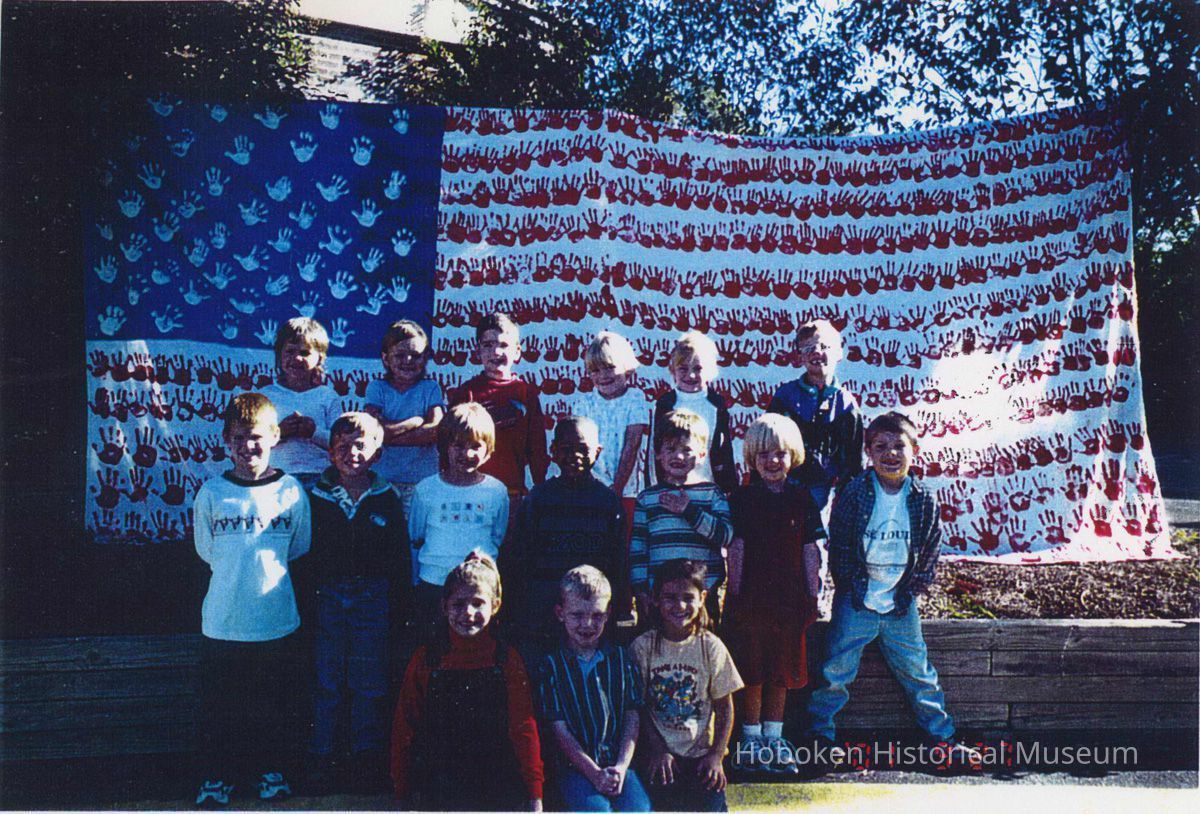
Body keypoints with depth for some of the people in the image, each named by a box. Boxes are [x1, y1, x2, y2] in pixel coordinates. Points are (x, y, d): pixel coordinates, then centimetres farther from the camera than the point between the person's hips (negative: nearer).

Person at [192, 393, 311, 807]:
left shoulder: (292, 491, -4)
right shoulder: (211, 493, -3)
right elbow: (207, 551, 7)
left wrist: (265, 570, 3)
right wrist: (239, 575, 2)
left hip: (277, 621, 0)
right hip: (222, 621, 0)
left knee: (272, 703, 14)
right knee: (218, 705, 10)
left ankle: (271, 769, 33)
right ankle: (216, 774, 29)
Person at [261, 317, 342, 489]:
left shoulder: (327, 396, 11)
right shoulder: (267, 394, 13)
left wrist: (315, 432, -12)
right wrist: (278, 432, -12)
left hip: (321, 475, 0)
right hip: (280, 477, 0)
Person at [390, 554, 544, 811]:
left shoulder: (507, 659, 1)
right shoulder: (425, 659, 2)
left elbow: (524, 727, -2)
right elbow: (404, 729, 5)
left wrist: (535, 796, -6)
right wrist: (403, 794, 3)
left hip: (498, 791, 0)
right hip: (435, 794, 1)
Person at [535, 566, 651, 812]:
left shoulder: (622, 658, 9)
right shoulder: (552, 664, 2)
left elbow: (633, 717, 5)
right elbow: (559, 728, -3)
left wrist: (621, 767, -8)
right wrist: (594, 772, -12)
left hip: (620, 763, 2)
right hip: (576, 765, -2)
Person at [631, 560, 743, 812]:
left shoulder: (711, 646, 0)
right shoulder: (642, 647, -2)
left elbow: (724, 707, 4)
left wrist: (716, 755, -5)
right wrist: (657, 751, -11)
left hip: (700, 752, 1)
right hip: (658, 751, -1)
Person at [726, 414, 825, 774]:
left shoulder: (801, 499, 5)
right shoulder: (742, 498, 0)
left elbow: (810, 551, 6)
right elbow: (736, 549, -1)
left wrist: (812, 595, 4)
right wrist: (735, 594, -4)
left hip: (789, 598, 2)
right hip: (751, 596, -2)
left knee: (782, 670, 10)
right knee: (752, 670, 4)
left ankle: (774, 738, 22)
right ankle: (751, 738, 17)